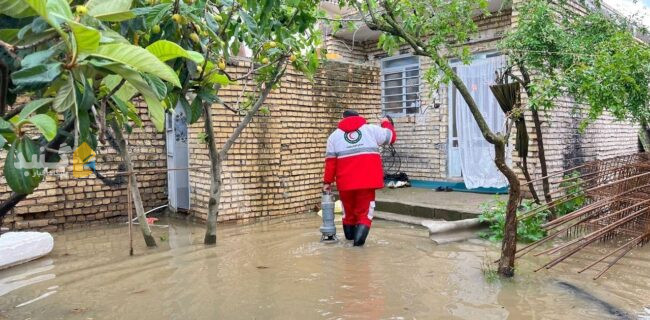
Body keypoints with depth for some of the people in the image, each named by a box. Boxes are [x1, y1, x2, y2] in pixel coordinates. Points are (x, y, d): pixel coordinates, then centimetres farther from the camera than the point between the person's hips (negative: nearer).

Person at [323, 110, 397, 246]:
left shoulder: (334, 135, 12)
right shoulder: (371, 129, 9)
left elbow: (331, 161, 6)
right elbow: (391, 136, 17)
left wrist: (327, 182, 10)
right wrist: (386, 123, 36)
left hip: (346, 181, 2)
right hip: (367, 179, -2)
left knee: (348, 209, 21)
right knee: (364, 210, 9)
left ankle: (350, 236, 37)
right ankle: (359, 238, -5)